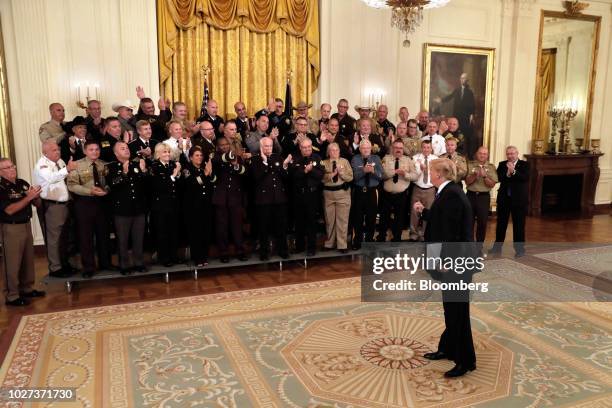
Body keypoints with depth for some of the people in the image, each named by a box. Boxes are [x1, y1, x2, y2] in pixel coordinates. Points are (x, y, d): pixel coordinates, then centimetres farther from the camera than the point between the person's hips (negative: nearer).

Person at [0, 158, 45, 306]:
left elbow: (37, 203, 11)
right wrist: (29, 197, -23)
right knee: (12, 263, -1)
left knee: (28, 259, 15)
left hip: (26, 225, 7)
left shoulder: (23, 183, 5)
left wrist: (35, 195, -11)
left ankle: (27, 289, 29)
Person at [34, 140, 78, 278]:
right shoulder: (42, 165, -15)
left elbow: (66, 178, 20)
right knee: (54, 238, -1)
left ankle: (64, 263, 31)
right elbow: (51, 178, -37)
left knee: (64, 237, 17)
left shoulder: (60, 161, 10)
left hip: (64, 204, 8)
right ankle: (55, 268, 10)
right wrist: (67, 169, -51)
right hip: (51, 206, -8)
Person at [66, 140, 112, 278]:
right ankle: (88, 267, 16)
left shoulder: (103, 165, 5)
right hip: (84, 203, -4)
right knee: (86, 236, 4)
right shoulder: (77, 165, -7)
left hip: (101, 201, 4)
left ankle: (105, 262, 29)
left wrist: (106, 190, -17)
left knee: (103, 234, 14)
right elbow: (72, 185, -15)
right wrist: (90, 191, -23)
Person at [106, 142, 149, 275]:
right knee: (123, 240, 5)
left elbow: (146, 183, 6)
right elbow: (112, 184, -16)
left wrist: (143, 171, -9)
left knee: (139, 239, 11)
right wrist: (124, 173, -26)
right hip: (122, 208, -3)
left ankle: (139, 263, 22)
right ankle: (124, 265, 16)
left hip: (138, 207, 3)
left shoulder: (137, 164, 9)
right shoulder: (111, 167, -2)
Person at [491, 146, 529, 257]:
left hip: (519, 199, -3)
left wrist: (513, 171, -22)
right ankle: (497, 247, 23)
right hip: (504, 198, 3)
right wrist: (507, 173, -22)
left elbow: (526, 178, -16)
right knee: (501, 224, 12)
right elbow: (498, 178, -7)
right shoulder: (502, 164, 7)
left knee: (519, 225, 2)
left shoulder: (525, 164, -1)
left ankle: (519, 249, 11)